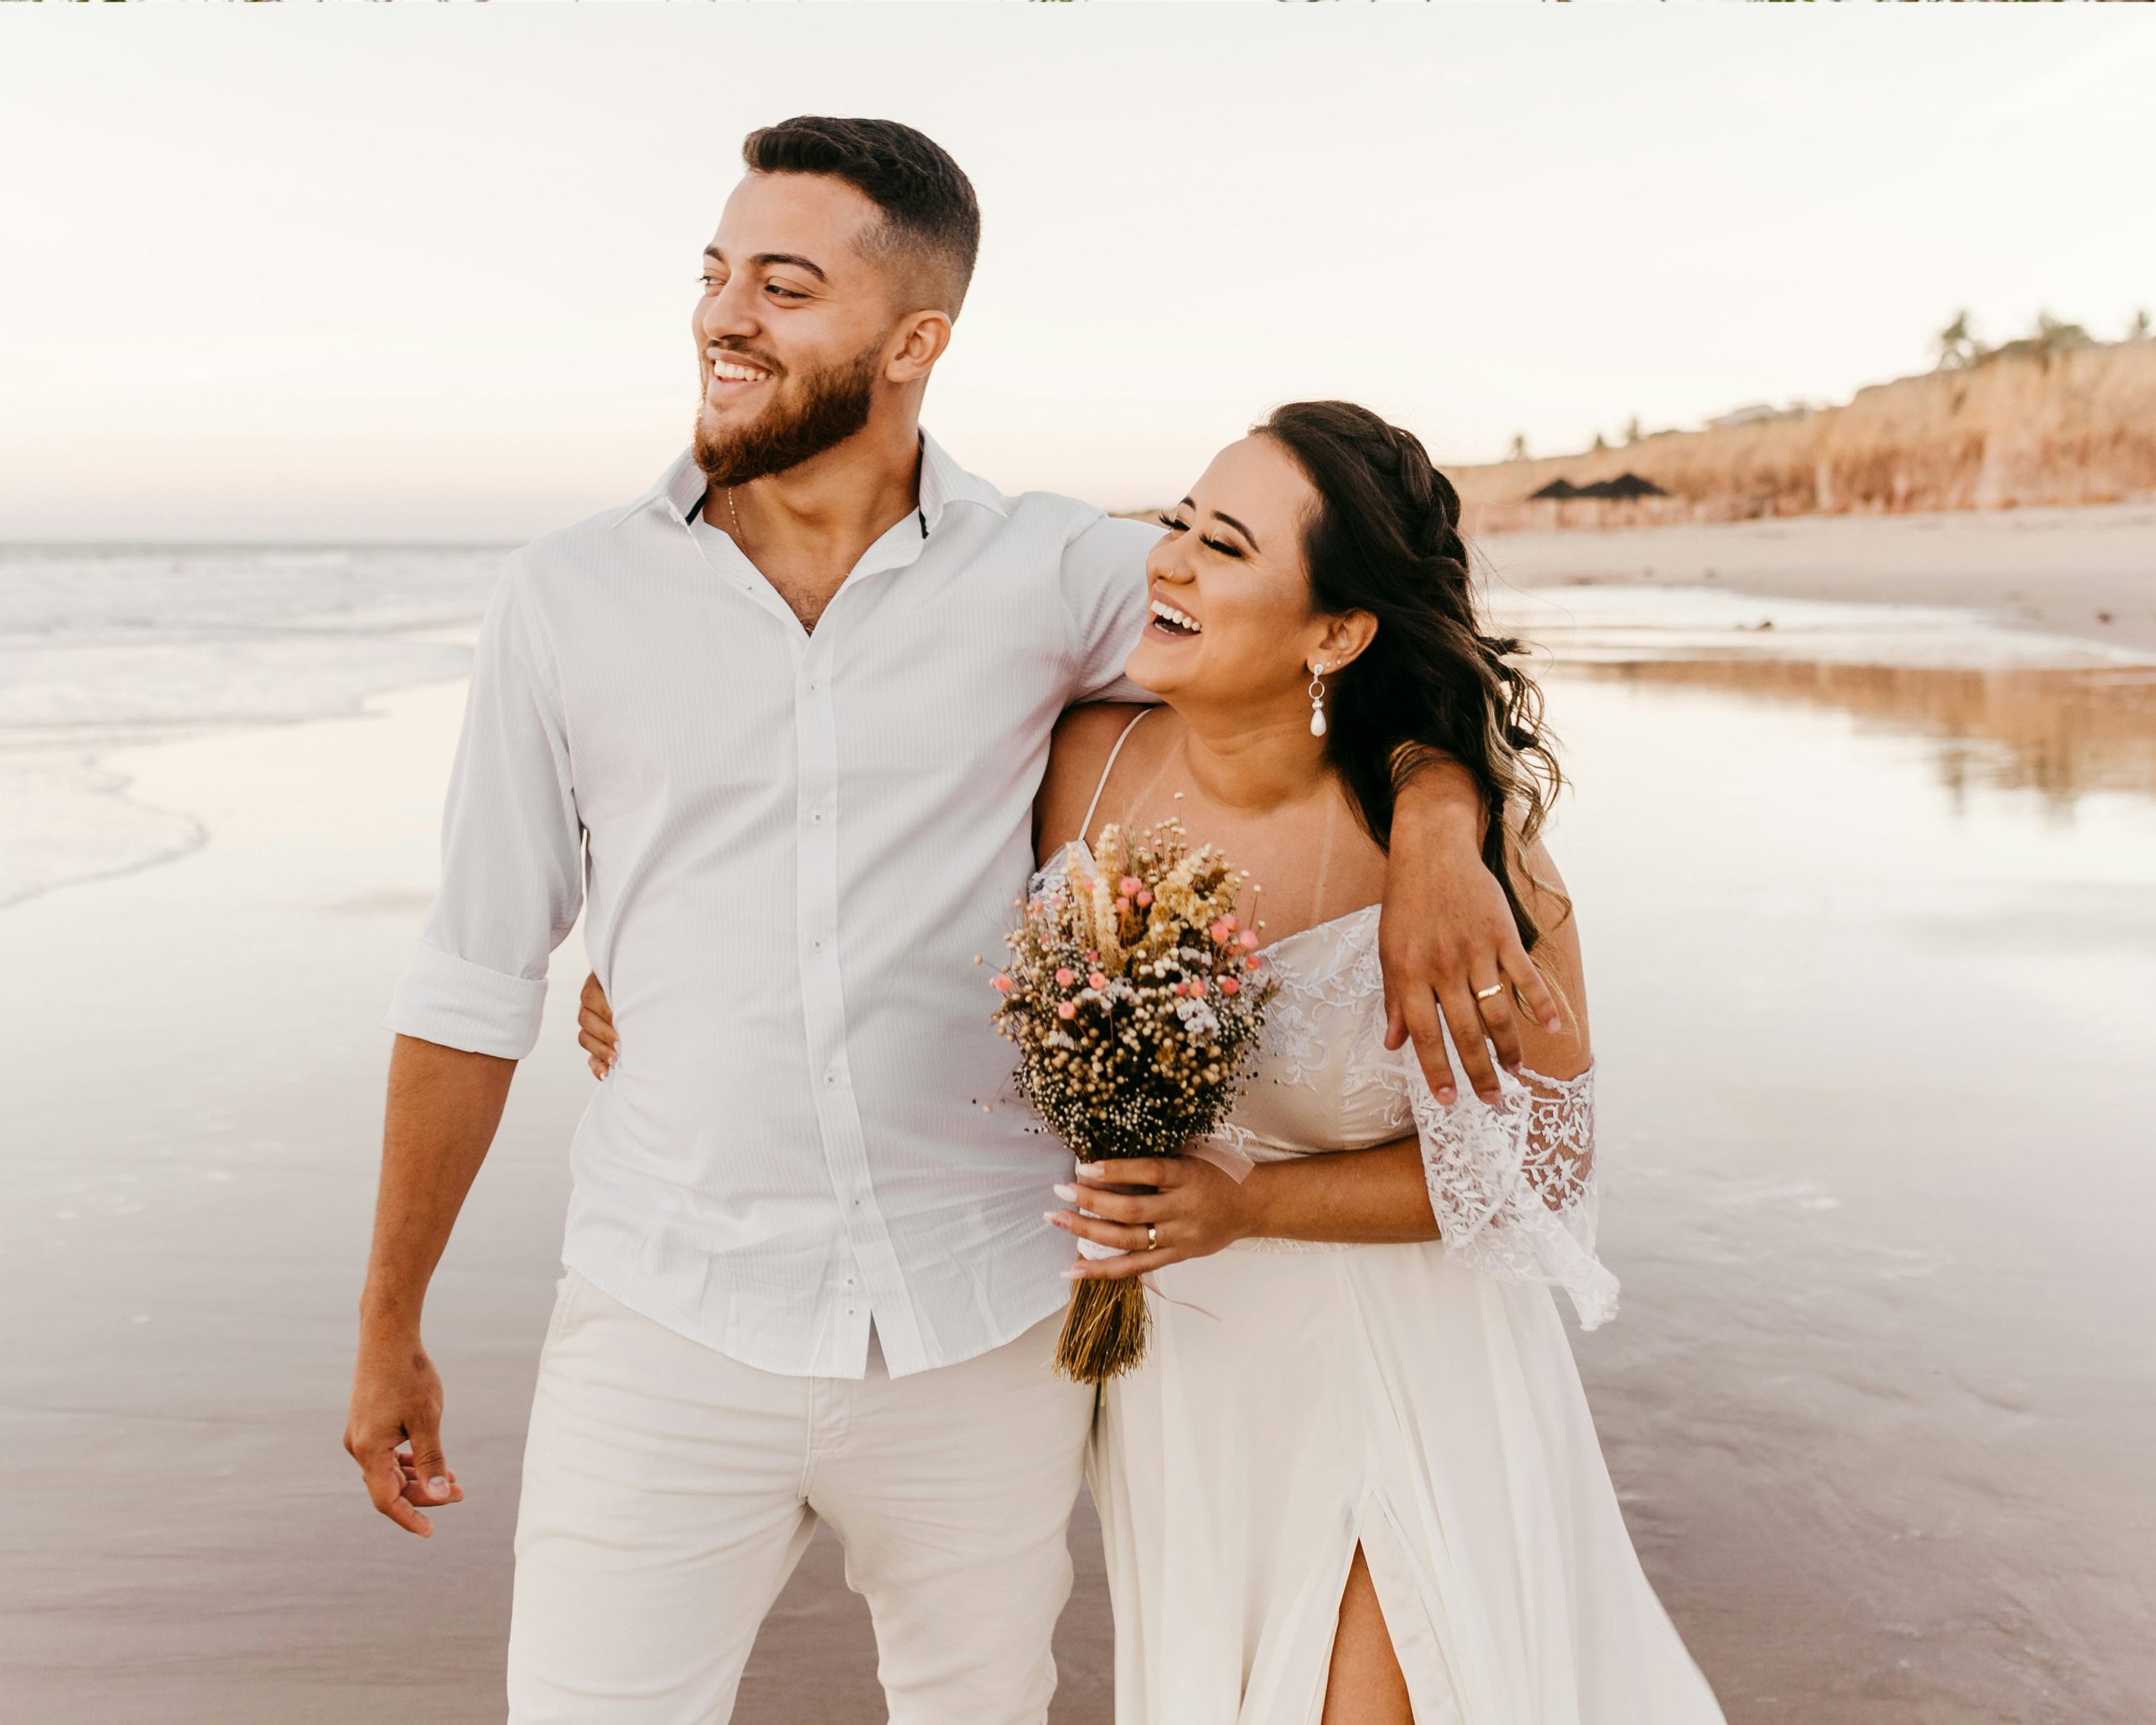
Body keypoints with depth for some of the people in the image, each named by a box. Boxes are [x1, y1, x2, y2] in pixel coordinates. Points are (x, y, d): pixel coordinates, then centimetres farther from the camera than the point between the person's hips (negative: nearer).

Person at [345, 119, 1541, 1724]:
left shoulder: (1054, 574, -3)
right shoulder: (569, 599, 0)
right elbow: (473, 986, 6)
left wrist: (1437, 832, -20)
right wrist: (388, 1326, 11)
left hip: (988, 1335, 1)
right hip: (669, 1334, 0)